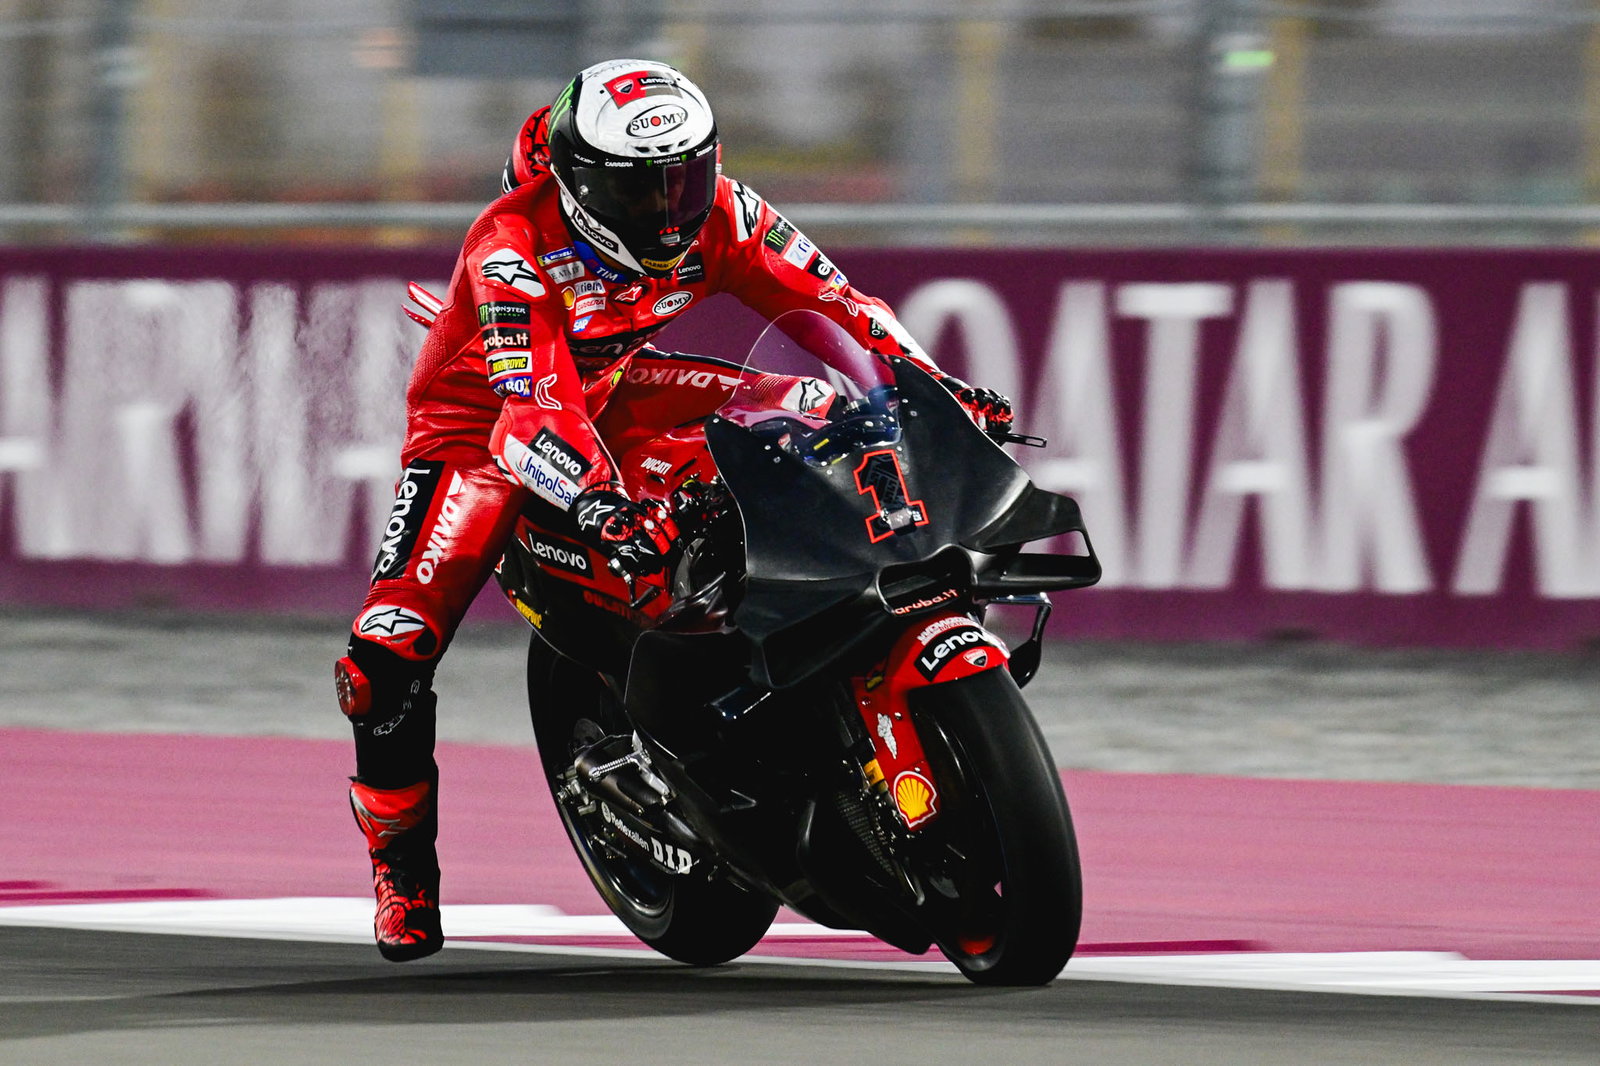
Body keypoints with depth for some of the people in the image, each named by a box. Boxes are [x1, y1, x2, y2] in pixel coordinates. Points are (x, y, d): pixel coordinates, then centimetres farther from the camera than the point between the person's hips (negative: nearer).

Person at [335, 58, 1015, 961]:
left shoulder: (717, 214, -17)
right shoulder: (514, 246, -33)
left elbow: (829, 300, -12)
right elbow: (536, 407, -42)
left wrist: (934, 383, -27)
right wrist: (602, 503, -59)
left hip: (616, 394, 5)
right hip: (482, 424, -5)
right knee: (389, 654, -21)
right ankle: (402, 859, 0)